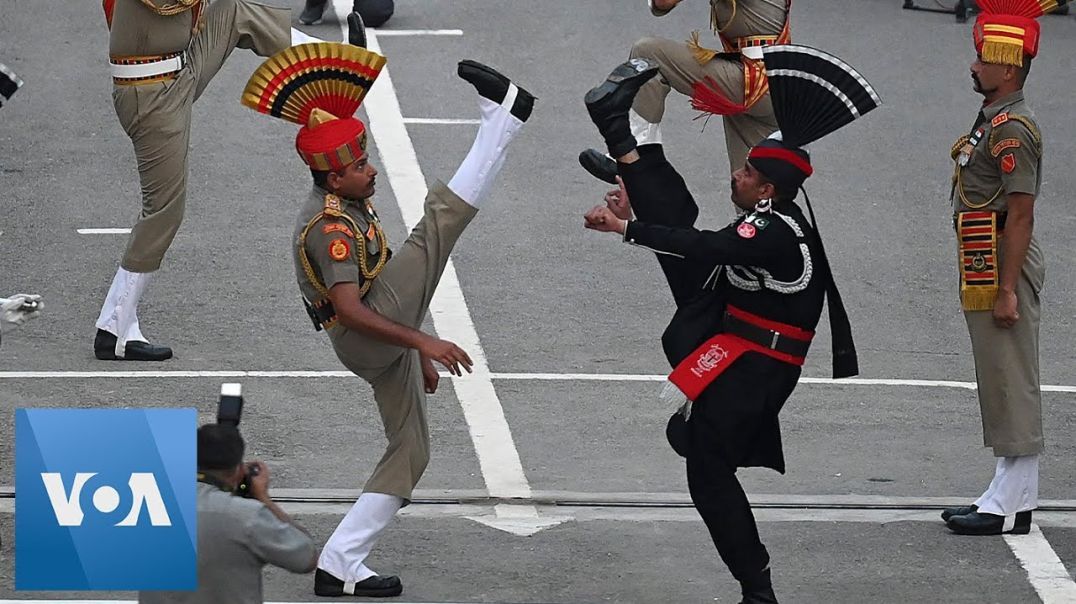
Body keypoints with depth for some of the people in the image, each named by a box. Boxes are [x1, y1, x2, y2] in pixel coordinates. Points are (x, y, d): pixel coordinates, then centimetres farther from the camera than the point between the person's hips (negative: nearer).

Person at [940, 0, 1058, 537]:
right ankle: (1009, 494, 21)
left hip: (1003, 268, -11)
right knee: (1000, 384, 14)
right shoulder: (991, 121, 14)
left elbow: (1021, 214, -20)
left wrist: (1007, 290, -22)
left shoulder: (1013, 130, -17)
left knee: (1012, 385, -6)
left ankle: (1012, 507, -4)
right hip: (982, 270, 11)